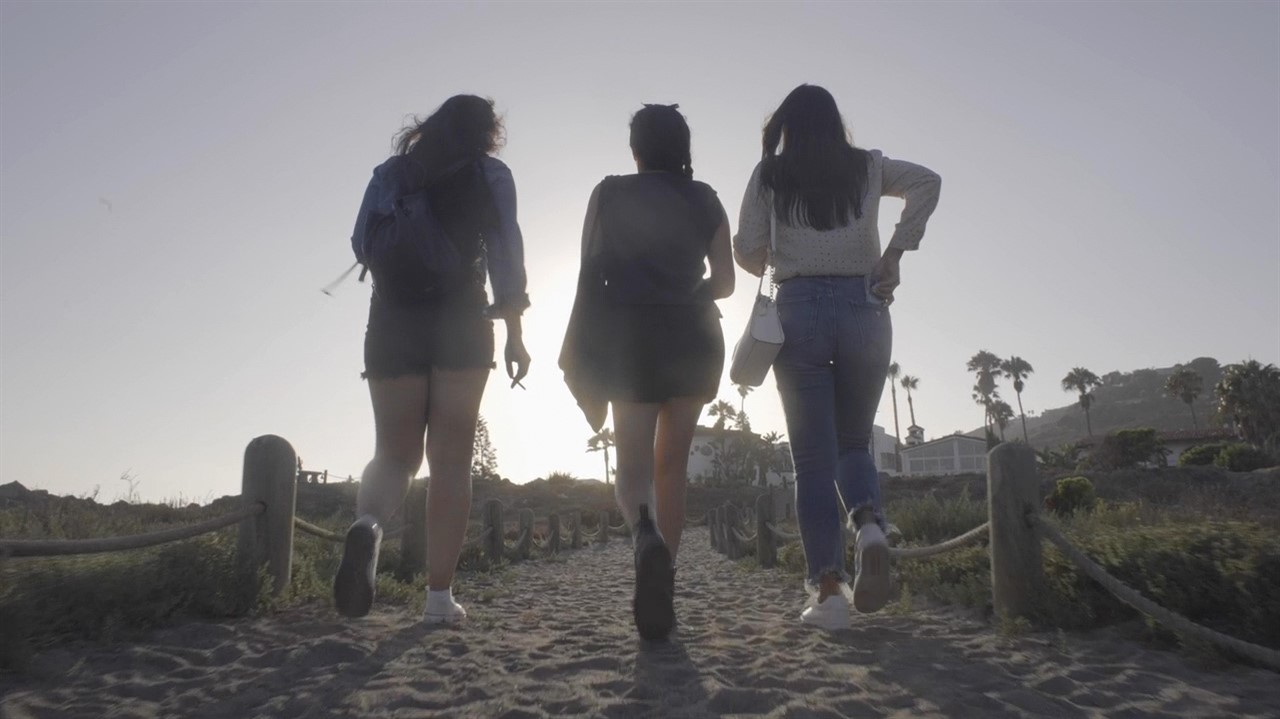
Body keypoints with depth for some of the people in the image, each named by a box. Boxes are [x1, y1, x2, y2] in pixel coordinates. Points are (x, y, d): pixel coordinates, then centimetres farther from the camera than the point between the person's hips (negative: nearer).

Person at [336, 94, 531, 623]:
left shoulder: (391, 172, 14)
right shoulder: (491, 174, 7)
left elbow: (362, 242, 9)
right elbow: (505, 252, -1)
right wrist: (513, 333, -1)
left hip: (393, 321, 2)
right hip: (461, 322, -2)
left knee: (394, 452, 9)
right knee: (451, 459, 2)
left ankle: (369, 523, -24)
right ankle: (439, 595, 1)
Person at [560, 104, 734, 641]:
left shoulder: (610, 194, 3)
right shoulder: (704, 199, 7)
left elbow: (590, 275, -3)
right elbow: (724, 282, 8)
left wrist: (577, 351, 0)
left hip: (630, 338, -1)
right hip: (691, 340, 2)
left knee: (633, 464, 3)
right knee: (672, 464, 10)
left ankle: (646, 534, -31)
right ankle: (660, 595, 7)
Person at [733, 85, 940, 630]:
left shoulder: (770, 174, 6)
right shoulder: (866, 167, 12)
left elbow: (746, 250, 1)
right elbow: (927, 182, 1)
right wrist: (895, 252, 1)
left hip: (799, 310, -1)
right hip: (863, 309, 2)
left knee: (813, 458, 2)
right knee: (853, 441, 17)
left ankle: (828, 590, -3)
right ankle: (869, 526, -12)